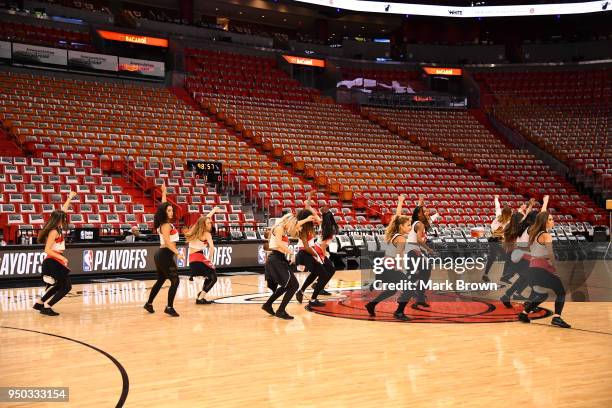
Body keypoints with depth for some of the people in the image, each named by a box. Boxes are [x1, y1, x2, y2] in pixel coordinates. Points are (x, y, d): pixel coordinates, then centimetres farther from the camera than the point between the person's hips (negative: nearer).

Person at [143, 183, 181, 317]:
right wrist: (177, 252, -34)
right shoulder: (166, 225, -15)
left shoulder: (164, 223, 10)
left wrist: (164, 192, 31)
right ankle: (169, 307, -12)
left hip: (161, 255, 10)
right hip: (165, 255, -10)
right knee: (175, 281, -10)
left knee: (160, 280, 21)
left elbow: (163, 206, 24)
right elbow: (167, 242, -27)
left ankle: (149, 303, 30)